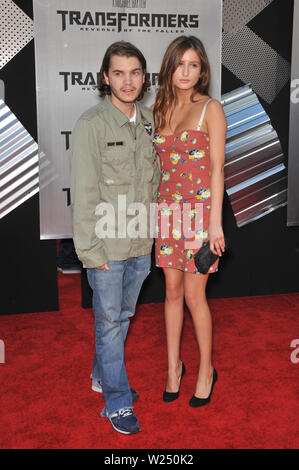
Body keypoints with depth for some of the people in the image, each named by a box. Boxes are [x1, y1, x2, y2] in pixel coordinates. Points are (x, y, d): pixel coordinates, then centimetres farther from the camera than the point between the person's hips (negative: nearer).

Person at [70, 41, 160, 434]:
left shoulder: (149, 120, 5)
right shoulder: (91, 124, -14)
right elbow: (83, 193, -14)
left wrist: (151, 230, 11)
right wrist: (90, 250, -14)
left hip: (141, 243, 6)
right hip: (107, 246, -6)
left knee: (123, 316, 20)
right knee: (109, 322, 6)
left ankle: (103, 374, 41)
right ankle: (117, 401, 21)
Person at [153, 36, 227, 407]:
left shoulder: (210, 109, -4)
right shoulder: (160, 110, 10)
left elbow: (217, 167, -8)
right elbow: (158, 164, 13)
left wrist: (216, 222, -12)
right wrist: (154, 208, 9)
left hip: (199, 209, -4)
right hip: (167, 210, 4)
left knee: (194, 296, 1)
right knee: (172, 292, 10)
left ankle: (206, 369, 21)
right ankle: (174, 365, 26)